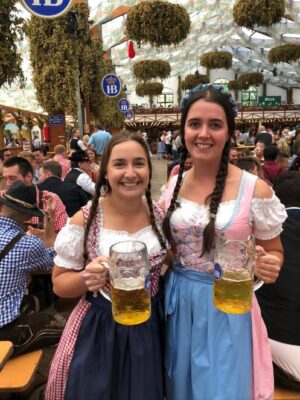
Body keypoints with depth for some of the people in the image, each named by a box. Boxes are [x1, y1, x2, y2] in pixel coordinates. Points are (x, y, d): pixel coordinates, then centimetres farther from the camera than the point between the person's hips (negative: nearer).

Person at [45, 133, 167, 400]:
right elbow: (59, 283, -8)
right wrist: (85, 279, -26)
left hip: (150, 327, 3)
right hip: (99, 330, -2)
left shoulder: (160, 215, -6)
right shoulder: (84, 220, -15)